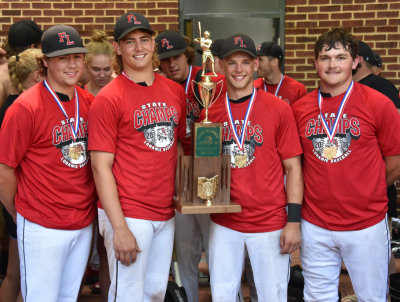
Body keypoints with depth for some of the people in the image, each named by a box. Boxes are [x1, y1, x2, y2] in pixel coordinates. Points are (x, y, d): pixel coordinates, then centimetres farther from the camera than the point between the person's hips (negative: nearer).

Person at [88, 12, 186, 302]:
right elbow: (101, 167, -11)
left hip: (166, 212, 6)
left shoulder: (175, 91, 9)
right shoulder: (108, 99, -9)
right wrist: (119, 228, -15)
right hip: (128, 214, -6)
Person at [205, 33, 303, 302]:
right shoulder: (210, 113, 4)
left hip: (270, 224, -3)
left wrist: (294, 220, -9)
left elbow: (293, 167, -4)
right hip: (223, 223, 3)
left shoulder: (279, 109, -5)